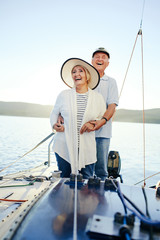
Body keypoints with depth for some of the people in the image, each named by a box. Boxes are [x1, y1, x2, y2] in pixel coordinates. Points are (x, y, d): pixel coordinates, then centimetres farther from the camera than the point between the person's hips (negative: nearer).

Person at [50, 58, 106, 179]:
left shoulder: (98, 97, 5)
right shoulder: (64, 95, 5)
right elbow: (54, 113, 17)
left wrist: (94, 124, -7)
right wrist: (54, 124, -3)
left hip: (87, 149, 0)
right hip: (64, 146, 0)